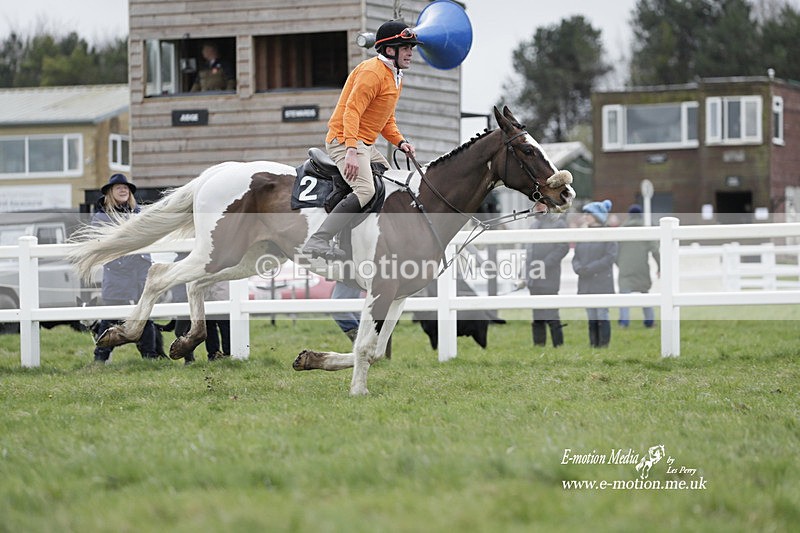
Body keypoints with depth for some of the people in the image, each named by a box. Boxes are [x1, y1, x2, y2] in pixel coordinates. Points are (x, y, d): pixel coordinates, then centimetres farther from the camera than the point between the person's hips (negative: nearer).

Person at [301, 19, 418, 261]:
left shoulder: (395, 77, 18)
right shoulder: (372, 72, -15)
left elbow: (386, 119, 25)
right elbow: (352, 112, -24)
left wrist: (399, 141, 6)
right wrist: (351, 150, -34)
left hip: (366, 145, 11)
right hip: (344, 141, -11)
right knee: (365, 190, -27)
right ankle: (317, 241, -32)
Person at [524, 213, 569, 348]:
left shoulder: (559, 223, -4)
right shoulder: (536, 223, 17)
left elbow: (563, 247, -11)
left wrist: (544, 265, -16)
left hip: (548, 277, -7)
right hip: (534, 279, 7)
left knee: (551, 316, -8)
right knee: (536, 316, 9)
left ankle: (558, 345, -4)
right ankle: (538, 343, 14)